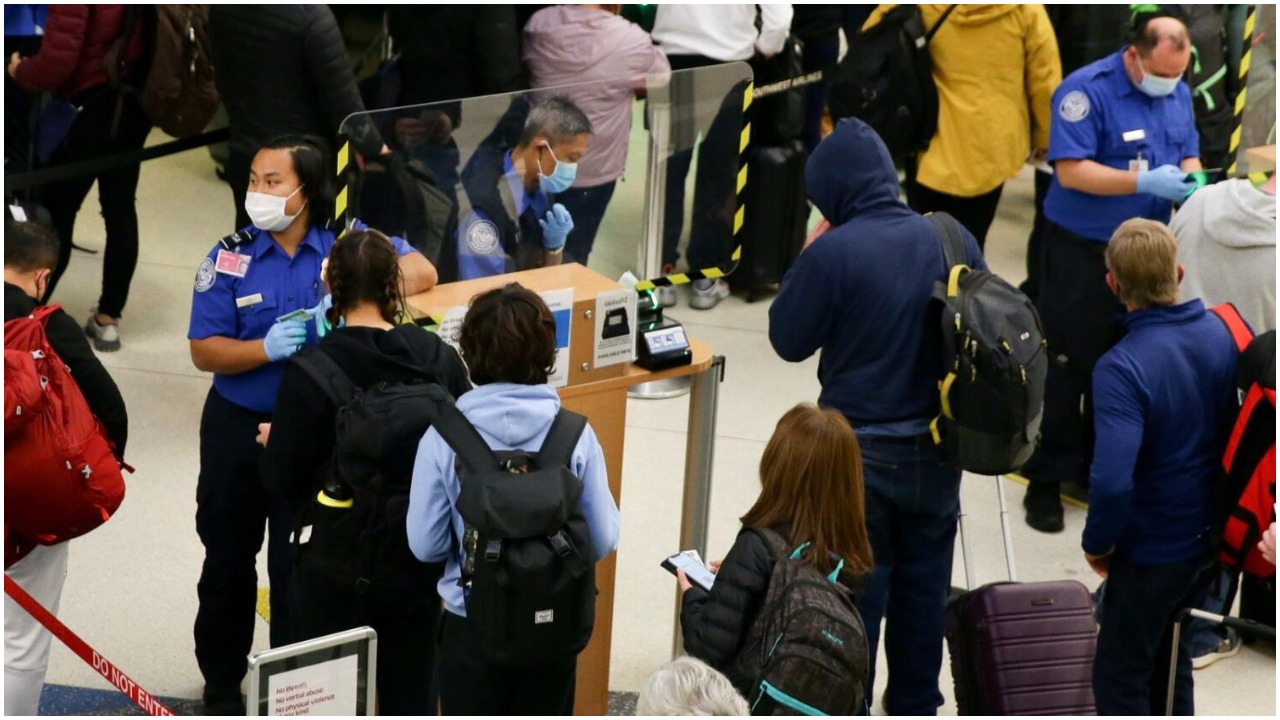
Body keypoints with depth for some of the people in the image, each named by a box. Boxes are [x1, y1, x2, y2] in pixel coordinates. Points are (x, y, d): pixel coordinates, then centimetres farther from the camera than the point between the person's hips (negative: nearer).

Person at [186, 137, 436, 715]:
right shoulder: (231, 257, -7)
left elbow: (420, 271, -16)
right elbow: (204, 351, -8)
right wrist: (266, 348, -26)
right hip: (238, 428, 2)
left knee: (300, 564, 4)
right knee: (228, 556, 16)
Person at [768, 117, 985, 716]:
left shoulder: (832, 252, -20)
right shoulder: (953, 240, -5)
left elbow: (788, 340, -10)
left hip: (859, 451, -4)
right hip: (936, 448, 4)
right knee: (924, 582, 18)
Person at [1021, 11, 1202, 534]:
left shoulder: (1179, 94, 3)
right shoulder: (1086, 90, -18)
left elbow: (1188, 155, 12)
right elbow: (1070, 171, -23)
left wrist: (1192, 183, -11)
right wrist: (1144, 183, -29)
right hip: (1082, 251, -6)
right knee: (1065, 367, -1)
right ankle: (1046, 480, 9)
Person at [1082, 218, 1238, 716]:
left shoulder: (1122, 367, -29)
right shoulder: (1224, 333, -8)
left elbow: (1112, 481, -36)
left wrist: (1097, 544, -17)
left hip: (1152, 549, -6)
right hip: (1210, 537, 6)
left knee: (1120, 677, 12)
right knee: (1171, 659, 25)